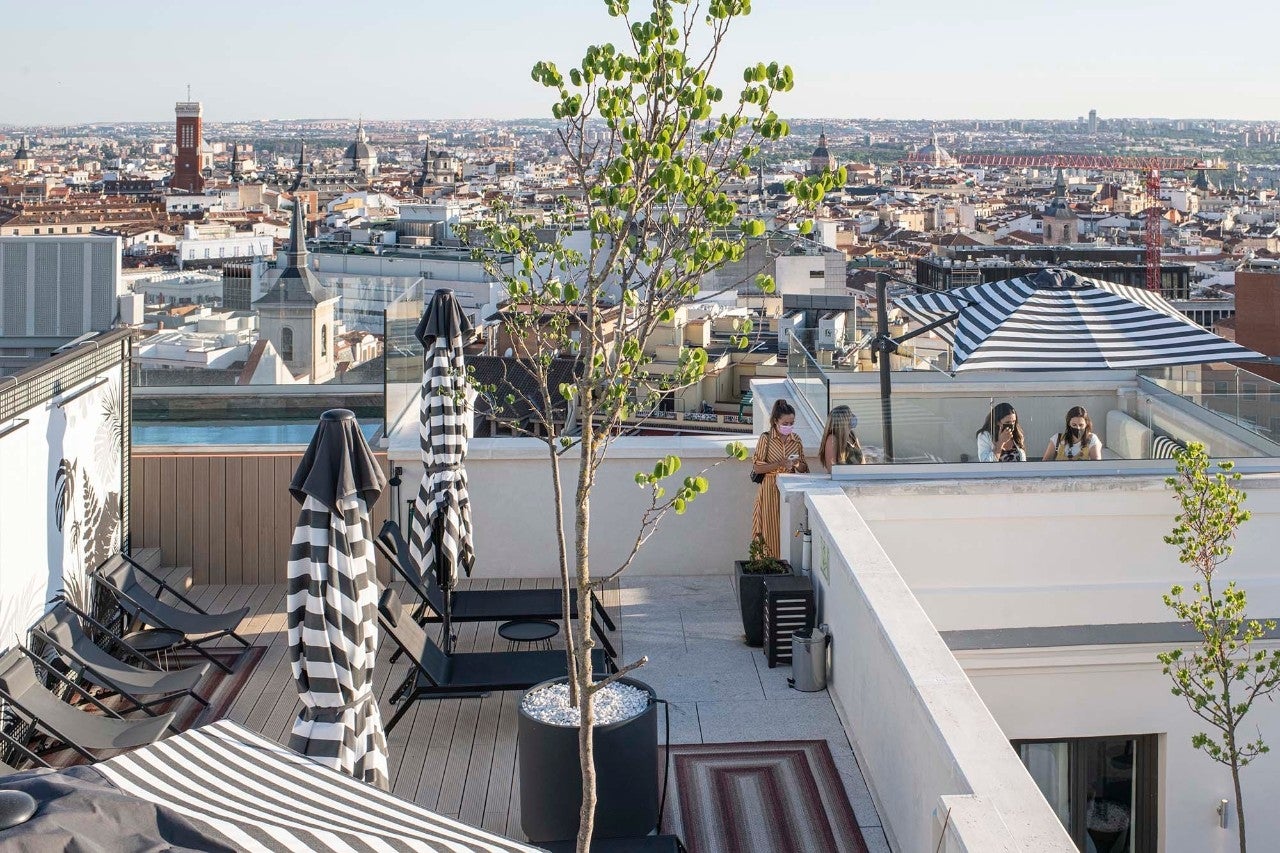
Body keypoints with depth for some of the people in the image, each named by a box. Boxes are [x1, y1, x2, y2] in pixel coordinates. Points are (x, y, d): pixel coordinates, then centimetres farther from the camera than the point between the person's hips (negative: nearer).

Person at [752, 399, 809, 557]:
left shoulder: (796, 440, 6)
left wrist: (797, 464, -10)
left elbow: (803, 469, 12)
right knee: (770, 529, -2)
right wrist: (779, 464, -19)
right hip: (770, 489, -3)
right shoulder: (766, 439, -5)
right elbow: (757, 467, -8)